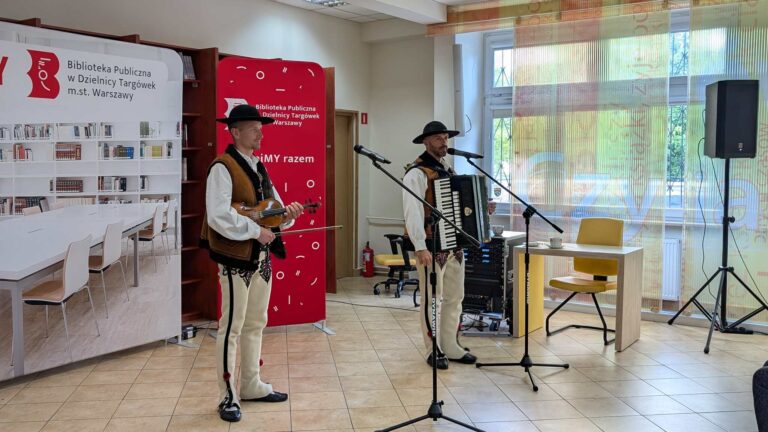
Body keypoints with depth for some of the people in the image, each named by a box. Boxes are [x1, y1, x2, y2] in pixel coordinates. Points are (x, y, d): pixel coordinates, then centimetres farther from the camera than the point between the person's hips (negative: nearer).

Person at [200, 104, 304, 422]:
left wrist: (287, 214, -4)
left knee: (256, 324, 16)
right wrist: (256, 231, -20)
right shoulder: (223, 167, -12)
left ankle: (251, 386, 28)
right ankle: (228, 396, 9)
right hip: (236, 258, -9)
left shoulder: (259, 169, 14)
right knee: (232, 326, -2)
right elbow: (218, 216, -23)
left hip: (262, 257, 9)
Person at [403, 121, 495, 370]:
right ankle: (434, 351, 13)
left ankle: (451, 347, 23)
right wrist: (420, 247, -28)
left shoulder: (449, 171, 16)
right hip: (432, 247, -8)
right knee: (432, 300, 2)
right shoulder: (417, 173, -11)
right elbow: (412, 212, -20)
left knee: (455, 298, 12)